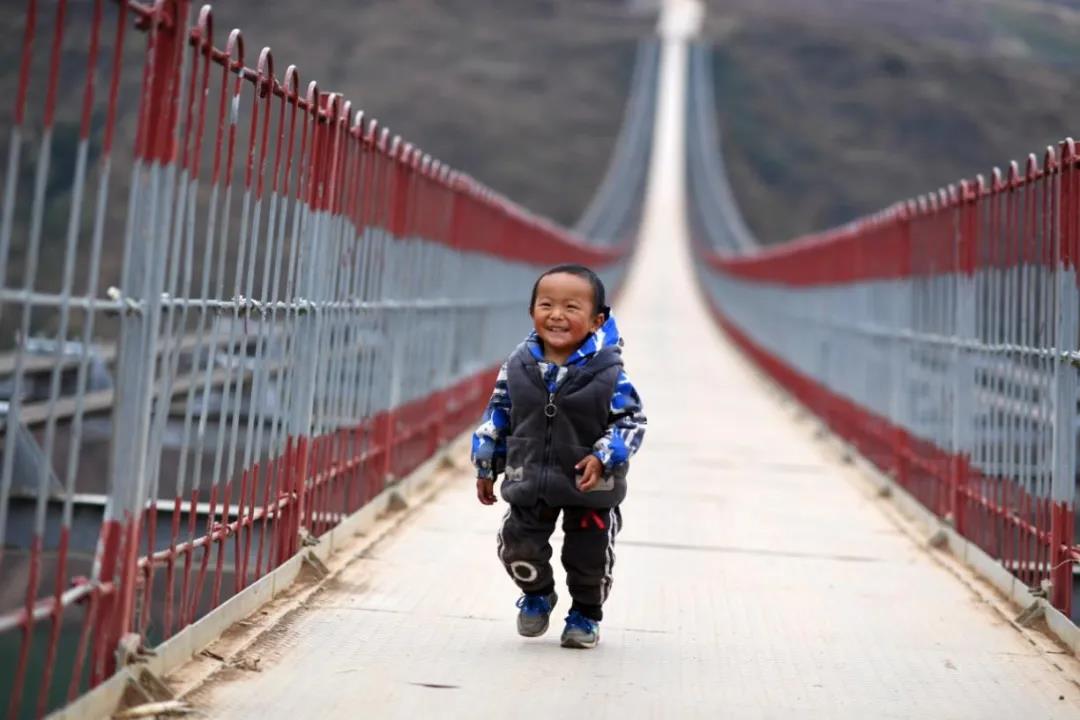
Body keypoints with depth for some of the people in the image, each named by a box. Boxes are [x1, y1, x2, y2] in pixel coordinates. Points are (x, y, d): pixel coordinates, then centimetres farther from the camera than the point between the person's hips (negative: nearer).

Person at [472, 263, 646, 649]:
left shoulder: (606, 372, -16)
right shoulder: (518, 367, -7)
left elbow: (631, 420, -10)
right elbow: (497, 416, 5)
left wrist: (604, 459, -23)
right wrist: (486, 467, 9)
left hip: (590, 487, -2)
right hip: (529, 482, 2)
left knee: (589, 557, 10)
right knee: (518, 546, 4)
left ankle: (586, 614, 37)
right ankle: (537, 594, 36)